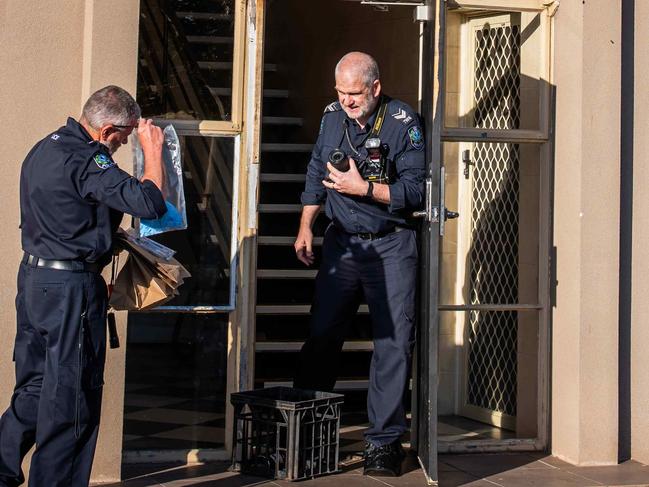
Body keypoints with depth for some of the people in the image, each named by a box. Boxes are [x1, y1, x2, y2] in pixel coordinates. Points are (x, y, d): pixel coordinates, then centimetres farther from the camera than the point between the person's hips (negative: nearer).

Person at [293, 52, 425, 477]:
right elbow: (316, 174, 17)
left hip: (391, 246, -4)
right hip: (342, 241, 4)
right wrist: (305, 226, 10)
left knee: (393, 343, -3)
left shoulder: (404, 122, -10)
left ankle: (384, 441, 5)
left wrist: (364, 188, -21)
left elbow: (415, 189, -13)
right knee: (321, 336, 6)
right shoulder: (333, 117, 6)